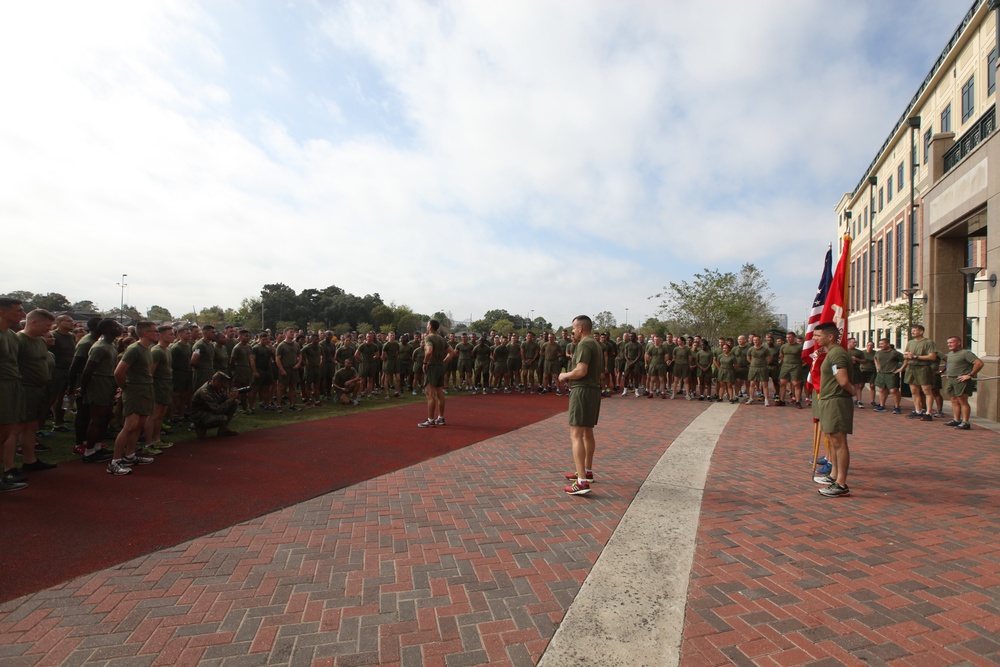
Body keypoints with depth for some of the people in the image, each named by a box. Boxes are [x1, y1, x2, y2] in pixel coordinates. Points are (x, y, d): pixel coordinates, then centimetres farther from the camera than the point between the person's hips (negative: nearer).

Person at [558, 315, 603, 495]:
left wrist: (565, 376, -7)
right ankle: (587, 471, 36)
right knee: (587, 432, 22)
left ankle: (582, 482, -18)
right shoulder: (596, 345, 17)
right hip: (594, 389, 11)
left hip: (582, 390, -10)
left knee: (576, 435, -12)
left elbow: (581, 371, -24)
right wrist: (571, 377, 19)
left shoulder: (584, 344, -14)